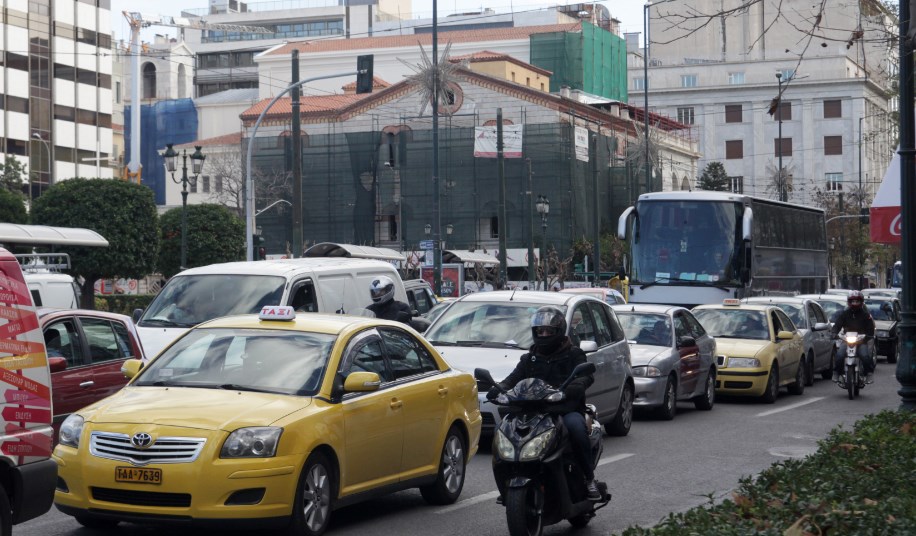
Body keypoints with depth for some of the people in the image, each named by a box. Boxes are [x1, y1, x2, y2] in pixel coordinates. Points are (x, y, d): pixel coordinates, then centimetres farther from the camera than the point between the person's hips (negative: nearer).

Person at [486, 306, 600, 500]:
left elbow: (586, 374, -8)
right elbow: (514, 377, 7)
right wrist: (499, 388, -17)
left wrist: (575, 386, -33)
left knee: (575, 425, -38)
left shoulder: (573, 355, 11)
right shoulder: (529, 359, 22)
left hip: (567, 410, -3)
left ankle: (589, 478, -23)